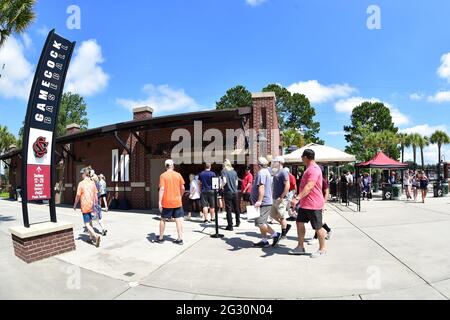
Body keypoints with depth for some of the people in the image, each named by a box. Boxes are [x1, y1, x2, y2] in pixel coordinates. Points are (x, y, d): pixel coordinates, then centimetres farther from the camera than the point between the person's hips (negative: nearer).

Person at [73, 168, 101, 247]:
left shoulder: (81, 183, -11)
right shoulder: (92, 183, 4)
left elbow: (78, 196, -9)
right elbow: (95, 195, 6)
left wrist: (75, 205, 4)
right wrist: (96, 204, 15)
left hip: (85, 206, -6)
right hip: (91, 205, 6)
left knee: (87, 224, -5)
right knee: (90, 221, 21)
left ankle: (95, 236, -24)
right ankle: (92, 237, 29)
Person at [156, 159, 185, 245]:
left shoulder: (163, 175, -5)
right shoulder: (178, 175, 2)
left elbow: (162, 189, -13)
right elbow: (182, 188, 4)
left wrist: (160, 202, -12)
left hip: (167, 202, -2)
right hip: (177, 202, 2)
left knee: (163, 219, 13)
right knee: (178, 220, 4)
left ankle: (161, 238, 23)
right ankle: (180, 239, 3)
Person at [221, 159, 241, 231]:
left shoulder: (224, 171, -5)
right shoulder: (234, 171, 8)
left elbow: (225, 181, -19)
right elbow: (236, 183, 10)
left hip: (228, 192, -4)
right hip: (235, 192, 4)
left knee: (229, 209, 0)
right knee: (236, 208, 18)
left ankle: (230, 226, 2)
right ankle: (238, 222, 33)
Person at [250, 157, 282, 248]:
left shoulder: (261, 173, -14)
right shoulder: (267, 172, 20)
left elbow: (261, 187, -26)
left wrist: (259, 200, -32)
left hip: (263, 203, -11)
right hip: (266, 201, 11)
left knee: (260, 222, -9)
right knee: (261, 223, 13)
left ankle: (275, 234, -2)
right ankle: (264, 241, 17)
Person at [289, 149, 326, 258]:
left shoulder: (314, 169, -19)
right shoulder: (310, 168, 15)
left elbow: (309, 186, -30)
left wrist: (298, 198, -36)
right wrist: (300, 199, 28)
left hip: (313, 204, -10)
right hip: (305, 203, 10)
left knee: (318, 227, 4)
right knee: (299, 223, 12)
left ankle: (323, 249, 20)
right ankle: (301, 247, 21)